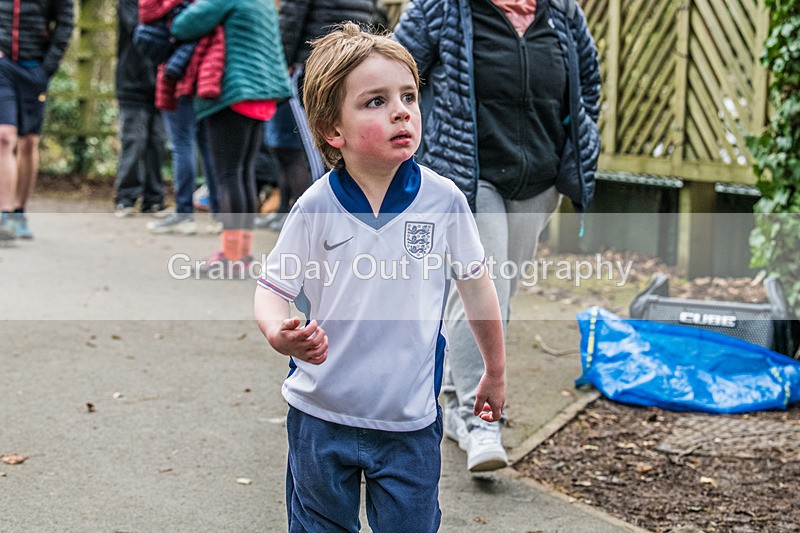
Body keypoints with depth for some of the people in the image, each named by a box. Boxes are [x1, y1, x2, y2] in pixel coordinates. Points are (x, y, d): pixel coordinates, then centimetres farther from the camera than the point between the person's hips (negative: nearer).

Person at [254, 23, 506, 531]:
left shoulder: (443, 199, -9)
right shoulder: (315, 208, -12)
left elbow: (476, 285, 5)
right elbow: (274, 289, -5)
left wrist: (496, 372, 15)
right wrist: (279, 333, -29)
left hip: (410, 422, 0)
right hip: (321, 415, 0)